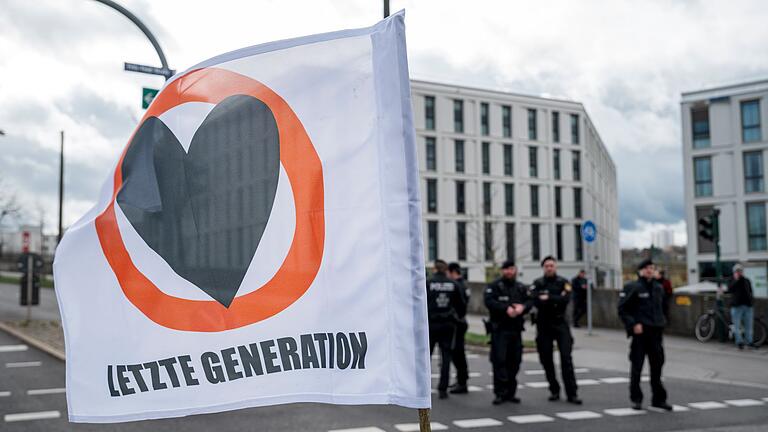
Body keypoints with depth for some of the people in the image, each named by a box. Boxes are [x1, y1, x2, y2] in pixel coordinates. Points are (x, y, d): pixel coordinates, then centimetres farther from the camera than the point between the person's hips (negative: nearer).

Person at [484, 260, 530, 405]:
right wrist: (506, 309, -23)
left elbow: (529, 302, 5)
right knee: (499, 360, -10)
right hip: (499, 329, -5)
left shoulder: (521, 288, 15)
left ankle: (510, 392, 17)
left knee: (515, 361, 7)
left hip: (516, 329, 5)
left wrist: (522, 307, -16)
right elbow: (489, 301, -15)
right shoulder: (494, 286, -1)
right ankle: (500, 393, -5)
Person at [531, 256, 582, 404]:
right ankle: (554, 390, 19)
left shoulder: (563, 282, 3)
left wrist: (548, 299, -14)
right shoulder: (538, 283, 4)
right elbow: (535, 301, -12)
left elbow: (566, 299, -14)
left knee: (566, 358, -7)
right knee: (546, 358, 5)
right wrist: (556, 301, -15)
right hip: (544, 324, 1)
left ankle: (572, 393, -6)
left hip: (560, 323, -1)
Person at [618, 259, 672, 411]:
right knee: (637, 366, 1)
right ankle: (636, 399, 12)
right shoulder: (632, 287, -5)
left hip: (656, 333, 5)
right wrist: (633, 324, -17)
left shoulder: (658, 288, 14)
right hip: (640, 332, -5)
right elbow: (622, 309, -8)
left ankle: (658, 398, 17)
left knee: (657, 366, 8)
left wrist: (661, 324, 13)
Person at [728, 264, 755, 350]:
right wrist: (736, 279, -16)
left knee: (748, 325, 6)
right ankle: (739, 342, 3)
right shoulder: (732, 281, 4)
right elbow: (729, 290, -15)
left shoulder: (747, 281, 14)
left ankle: (749, 341, 15)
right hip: (736, 306, -3)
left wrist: (752, 302, 11)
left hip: (748, 306, 3)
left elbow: (751, 292, 19)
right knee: (737, 325, -3)